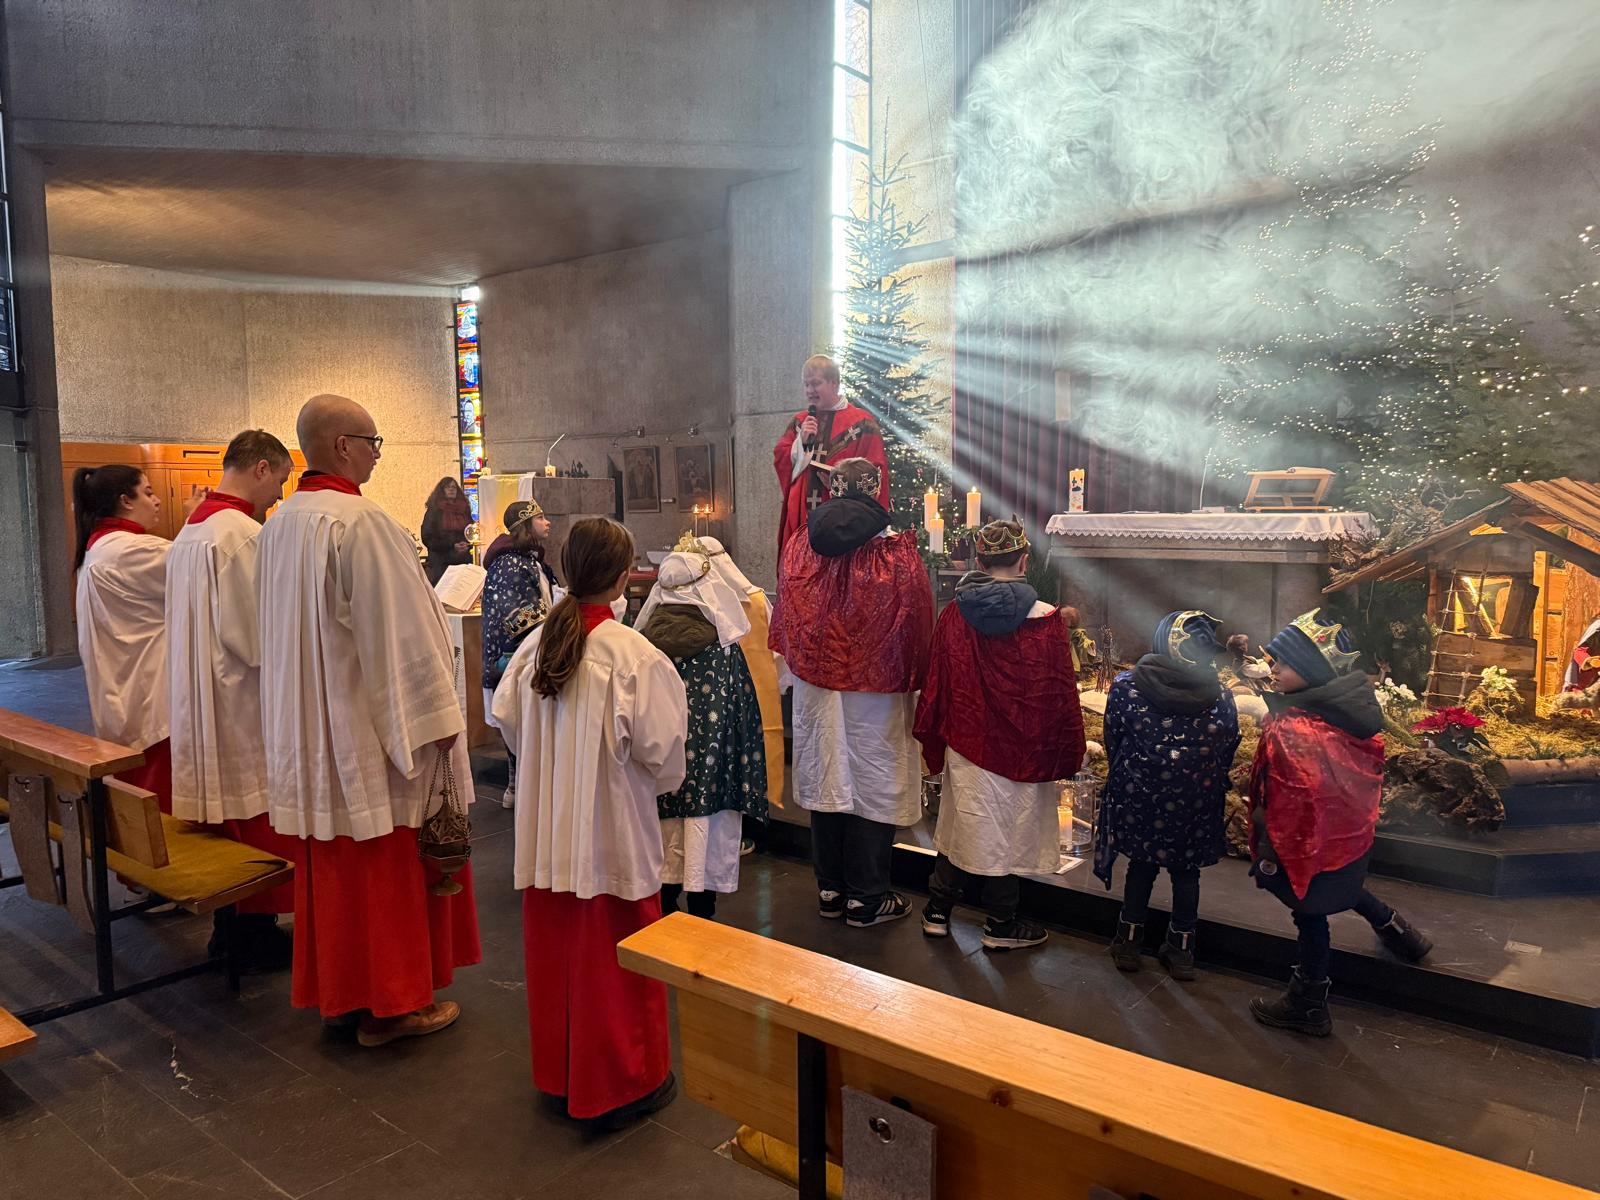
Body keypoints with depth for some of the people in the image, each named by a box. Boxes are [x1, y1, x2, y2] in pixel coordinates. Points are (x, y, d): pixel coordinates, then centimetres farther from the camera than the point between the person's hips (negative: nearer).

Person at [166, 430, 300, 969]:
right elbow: (257, 634, -23)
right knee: (257, 821, 3)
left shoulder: (190, 530, 10)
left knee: (227, 812, 17)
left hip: (199, 700, 9)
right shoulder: (242, 534, -20)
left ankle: (230, 924, 27)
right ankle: (258, 937, 14)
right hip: (243, 704, -9)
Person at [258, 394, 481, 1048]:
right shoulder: (363, 522, -20)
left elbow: (279, 635, 15)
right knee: (387, 865, 5)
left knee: (332, 864, 18)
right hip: (368, 724, -8)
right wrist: (431, 722, -14)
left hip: (309, 730, 9)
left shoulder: (276, 526, 7)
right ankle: (390, 1002, 17)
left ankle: (338, 991, 32)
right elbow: (401, 633, -20)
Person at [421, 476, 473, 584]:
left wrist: (467, 545, -5)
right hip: (441, 562, -3)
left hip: (464, 561, 3)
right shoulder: (434, 511, 3)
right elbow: (427, 538, -2)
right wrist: (452, 546, -12)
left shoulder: (464, 510, 14)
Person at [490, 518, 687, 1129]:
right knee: (614, 959, 10)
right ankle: (623, 1084, 26)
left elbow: (506, 717, 2)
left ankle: (558, 1074, 37)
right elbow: (660, 745, -16)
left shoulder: (535, 643, -5)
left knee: (553, 950, 19)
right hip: (612, 832, -5)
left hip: (546, 830, 5)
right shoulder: (634, 654, -20)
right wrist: (666, 780, 6)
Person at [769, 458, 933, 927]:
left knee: (825, 780, 14)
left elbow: (785, 630, 7)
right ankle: (866, 898, 17)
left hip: (815, 692, 4)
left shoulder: (799, 548, -3)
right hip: (875, 695, -3)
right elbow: (918, 630, -7)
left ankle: (830, 889, 27)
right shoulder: (897, 554, -14)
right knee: (873, 788, 8)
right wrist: (912, 680, 6)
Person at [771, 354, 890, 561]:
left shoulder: (861, 422, 1)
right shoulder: (799, 422, 18)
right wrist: (801, 442, -5)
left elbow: (874, 470, -4)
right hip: (802, 516, 4)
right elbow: (779, 460, 12)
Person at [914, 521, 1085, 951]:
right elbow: (1062, 694, -8)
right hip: (1022, 750, -2)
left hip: (965, 742, 2)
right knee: (1009, 832, 12)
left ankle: (937, 911, 28)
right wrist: (1066, 755, 4)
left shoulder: (954, 615, -7)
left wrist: (933, 742, 13)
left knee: (961, 825, 17)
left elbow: (935, 685, 1)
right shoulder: (1047, 620, -14)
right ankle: (1001, 925, 25)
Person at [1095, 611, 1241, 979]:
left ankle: (1129, 942, 30)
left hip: (1139, 797, 0)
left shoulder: (1126, 687, -14)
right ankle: (1181, 951, 29)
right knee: (1186, 872, 17)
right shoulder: (1222, 698, -11)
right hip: (1196, 807, 0)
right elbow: (1226, 757, 1)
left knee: (1141, 865, 19)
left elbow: (1112, 743, -2)